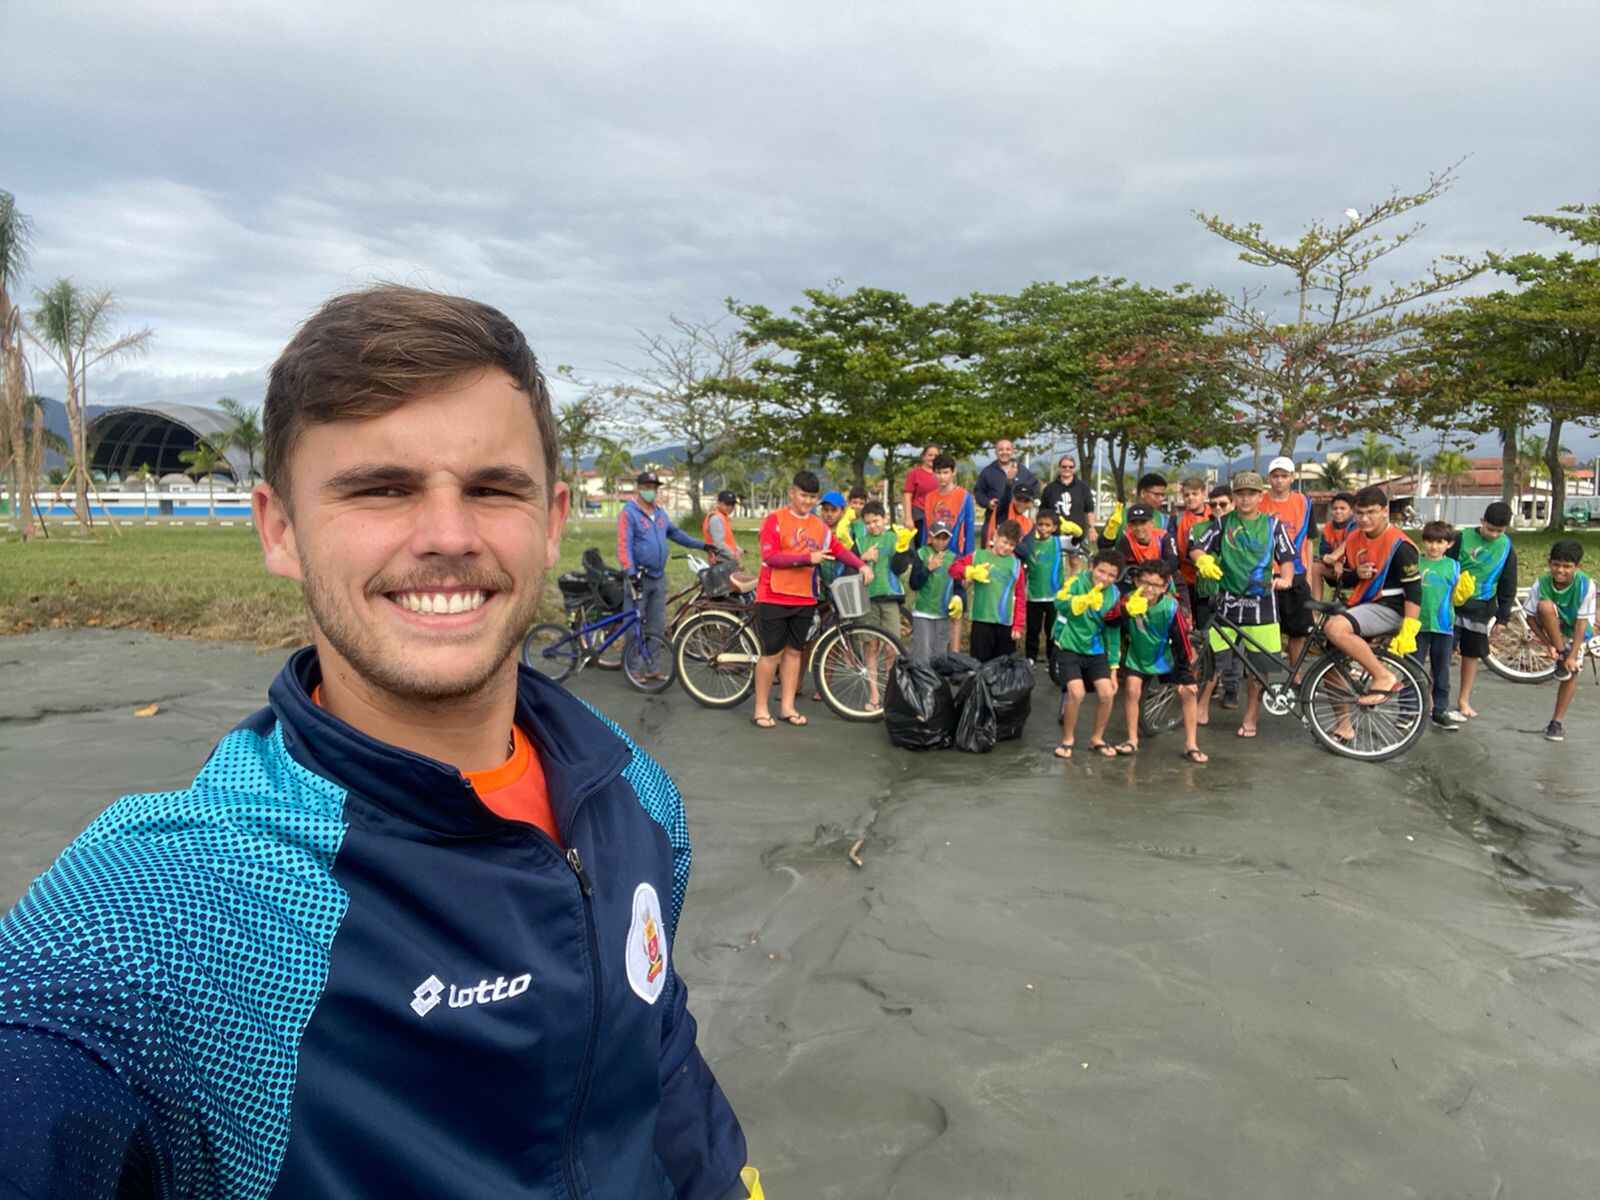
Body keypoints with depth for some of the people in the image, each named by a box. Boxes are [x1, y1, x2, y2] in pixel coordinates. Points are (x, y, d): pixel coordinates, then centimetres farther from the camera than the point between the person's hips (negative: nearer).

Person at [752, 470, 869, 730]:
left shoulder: (820, 525, 8)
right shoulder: (775, 520, -8)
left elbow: (839, 549, 10)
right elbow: (770, 557, -17)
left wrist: (861, 565, -8)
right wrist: (808, 558, -22)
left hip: (804, 600, 5)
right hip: (774, 598, -5)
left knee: (794, 651, 11)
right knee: (772, 653, 0)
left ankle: (787, 707, 20)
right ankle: (761, 709, 10)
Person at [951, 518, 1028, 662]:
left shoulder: (1016, 564, 5)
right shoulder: (978, 556, 5)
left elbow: (1020, 598, 4)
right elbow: (953, 568, 3)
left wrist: (1018, 626, 0)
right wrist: (971, 572, -15)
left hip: (1006, 624, 1)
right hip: (982, 620, -1)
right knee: (980, 662, 3)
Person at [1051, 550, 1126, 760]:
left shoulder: (1114, 594, -2)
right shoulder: (1077, 581, -16)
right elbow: (1060, 603, -37)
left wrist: (1112, 668, 9)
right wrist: (1086, 600, -56)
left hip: (1096, 650, 4)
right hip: (1069, 648, -4)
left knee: (1107, 693, -8)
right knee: (1076, 692, -20)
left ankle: (1097, 739, 17)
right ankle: (1068, 739, 5)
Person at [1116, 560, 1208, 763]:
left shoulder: (1171, 607, -26)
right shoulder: (1128, 601, -23)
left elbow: (1182, 642, -18)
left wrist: (1186, 676, -15)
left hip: (1166, 658, 0)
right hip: (1137, 657, 0)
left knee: (1188, 692, -8)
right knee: (1131, 690, -17)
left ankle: (1191, 745, 5)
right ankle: (1132, 740, 1)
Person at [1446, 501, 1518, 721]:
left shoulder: (1506, 547, 3)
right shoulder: (1463, 538, -6)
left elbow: (1508, 586, 8)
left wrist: (1503, 616, 5)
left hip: (1481, 609, 3)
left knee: (1472, 654, 10)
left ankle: (1464, 700, 20)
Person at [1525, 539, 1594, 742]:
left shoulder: (1586, 585, -28)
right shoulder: (1541, 583, -24)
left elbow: (1582, 622, -25)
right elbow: (1531, 617, -15)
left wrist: (1573, 656, -26)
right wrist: (1549, 644, -22)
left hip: (1575, 632, 0)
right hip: (1552, 629, 0)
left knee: (1571, 673, -7)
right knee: (1545, 605, -31)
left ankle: (1556, 722, 7)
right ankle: (1561, 655, -16)